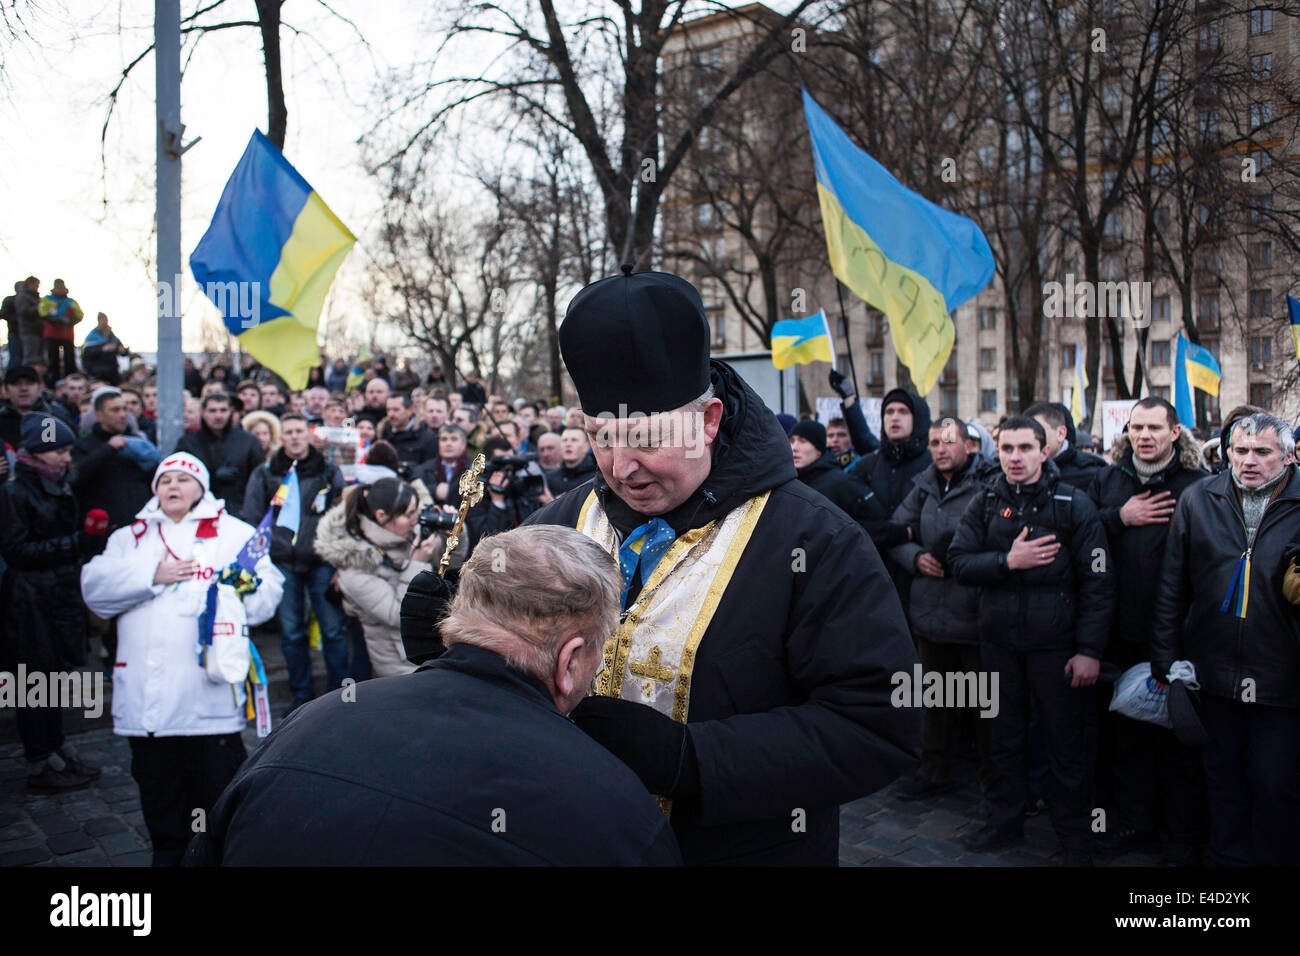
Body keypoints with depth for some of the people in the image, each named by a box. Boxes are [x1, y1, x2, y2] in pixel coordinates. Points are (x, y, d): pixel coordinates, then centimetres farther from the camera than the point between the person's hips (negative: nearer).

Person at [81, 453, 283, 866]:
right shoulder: (131, 536, 18)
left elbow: (268, 588, -2)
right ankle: (168, 852, 30)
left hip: (210, 688, -3)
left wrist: (246, 591, -23)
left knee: (218, 781, 0)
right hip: (146, 692, 3)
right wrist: (152, 577, -7)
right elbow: (95, 587, 3)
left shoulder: (234, 532, 10)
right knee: (159, 786, 14)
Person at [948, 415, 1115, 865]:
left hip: (1056, 643, -3)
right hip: (999, 642, 3)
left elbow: (1098, 583, -8)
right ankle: (1005, 822, 32)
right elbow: (959, 562, -3)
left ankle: (1074, 835, 23)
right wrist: (1008, 561, -18)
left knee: (1067, 744, 6)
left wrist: (1090, 650, -12)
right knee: (1005, 738, 16)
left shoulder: (1074, 504, -7)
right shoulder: (984, 504, 3)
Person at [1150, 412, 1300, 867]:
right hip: (1214, 672, 3)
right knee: (1223, 778, 16)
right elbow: (1171, 588, 5)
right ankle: (1228, 857, 31)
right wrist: (1164, 661, 3)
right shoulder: (1198, 500, 3)